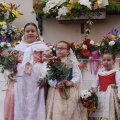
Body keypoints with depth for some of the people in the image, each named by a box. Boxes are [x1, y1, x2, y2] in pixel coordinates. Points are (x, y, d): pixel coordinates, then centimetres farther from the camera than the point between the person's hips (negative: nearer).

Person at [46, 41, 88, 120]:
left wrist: (71, 82, -22)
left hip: (70, 93, -1)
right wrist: (56, 84, -20)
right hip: (56, 93, 1)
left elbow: (78, 76, -4)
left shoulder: (72, 63, 3)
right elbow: (49, 78, -2)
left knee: (69, 114, 3)